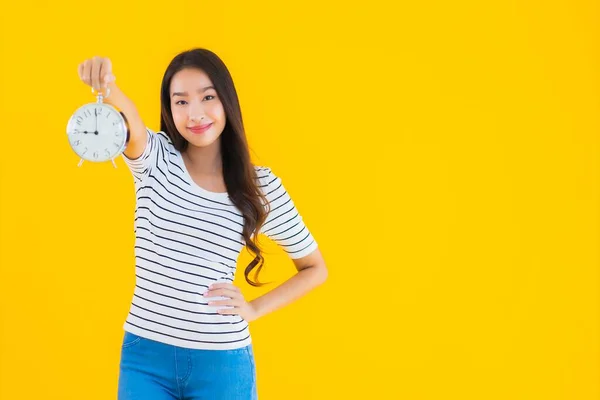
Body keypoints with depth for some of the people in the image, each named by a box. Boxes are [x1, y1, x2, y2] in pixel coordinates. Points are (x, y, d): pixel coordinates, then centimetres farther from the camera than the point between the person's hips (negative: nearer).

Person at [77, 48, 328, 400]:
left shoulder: (261, 186, -2)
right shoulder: (154, 159, -2)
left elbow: (315, 269, 9)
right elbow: (131, 126, -27)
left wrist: (255, 309, -4)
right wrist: (108, 88, -48)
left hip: (221, 362, 0)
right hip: (145, 356, 1)